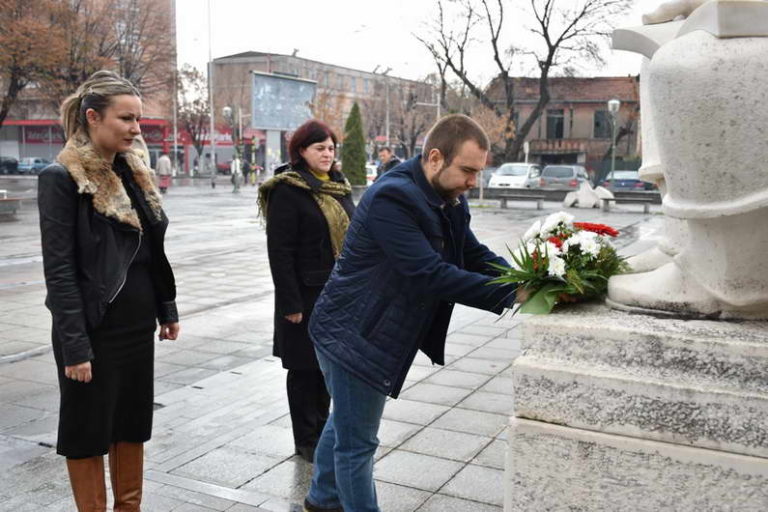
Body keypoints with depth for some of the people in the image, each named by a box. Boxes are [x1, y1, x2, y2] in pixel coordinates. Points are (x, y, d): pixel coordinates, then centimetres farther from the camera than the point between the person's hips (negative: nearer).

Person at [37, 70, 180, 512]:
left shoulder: (133, 172, 8)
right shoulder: (62, 178, -13)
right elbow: (58, 269, -16)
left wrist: (167, 309, 12)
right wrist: (74, 346, -19)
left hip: (138, 325, 7)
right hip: (94, 329, -7)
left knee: (133, 423, 16)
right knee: (88, 430, 8)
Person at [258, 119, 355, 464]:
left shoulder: (339, 186, 12)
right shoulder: (287, 191, -11)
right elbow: (279, 251, -15)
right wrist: (290, 303, -18)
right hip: (307, 295, -7)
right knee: (305, 367, 4)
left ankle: (321, 429, 31)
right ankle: (306, 440, 18)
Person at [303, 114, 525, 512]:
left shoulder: (448, 199, 2)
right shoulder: (392, 199, -28)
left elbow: (474, 255, 1)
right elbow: (431, 275, -35)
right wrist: (510, 295, -35)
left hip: (369, 332, 10)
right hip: (352, 336, -10)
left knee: (345, 423, 27)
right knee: (357, 443, 3)